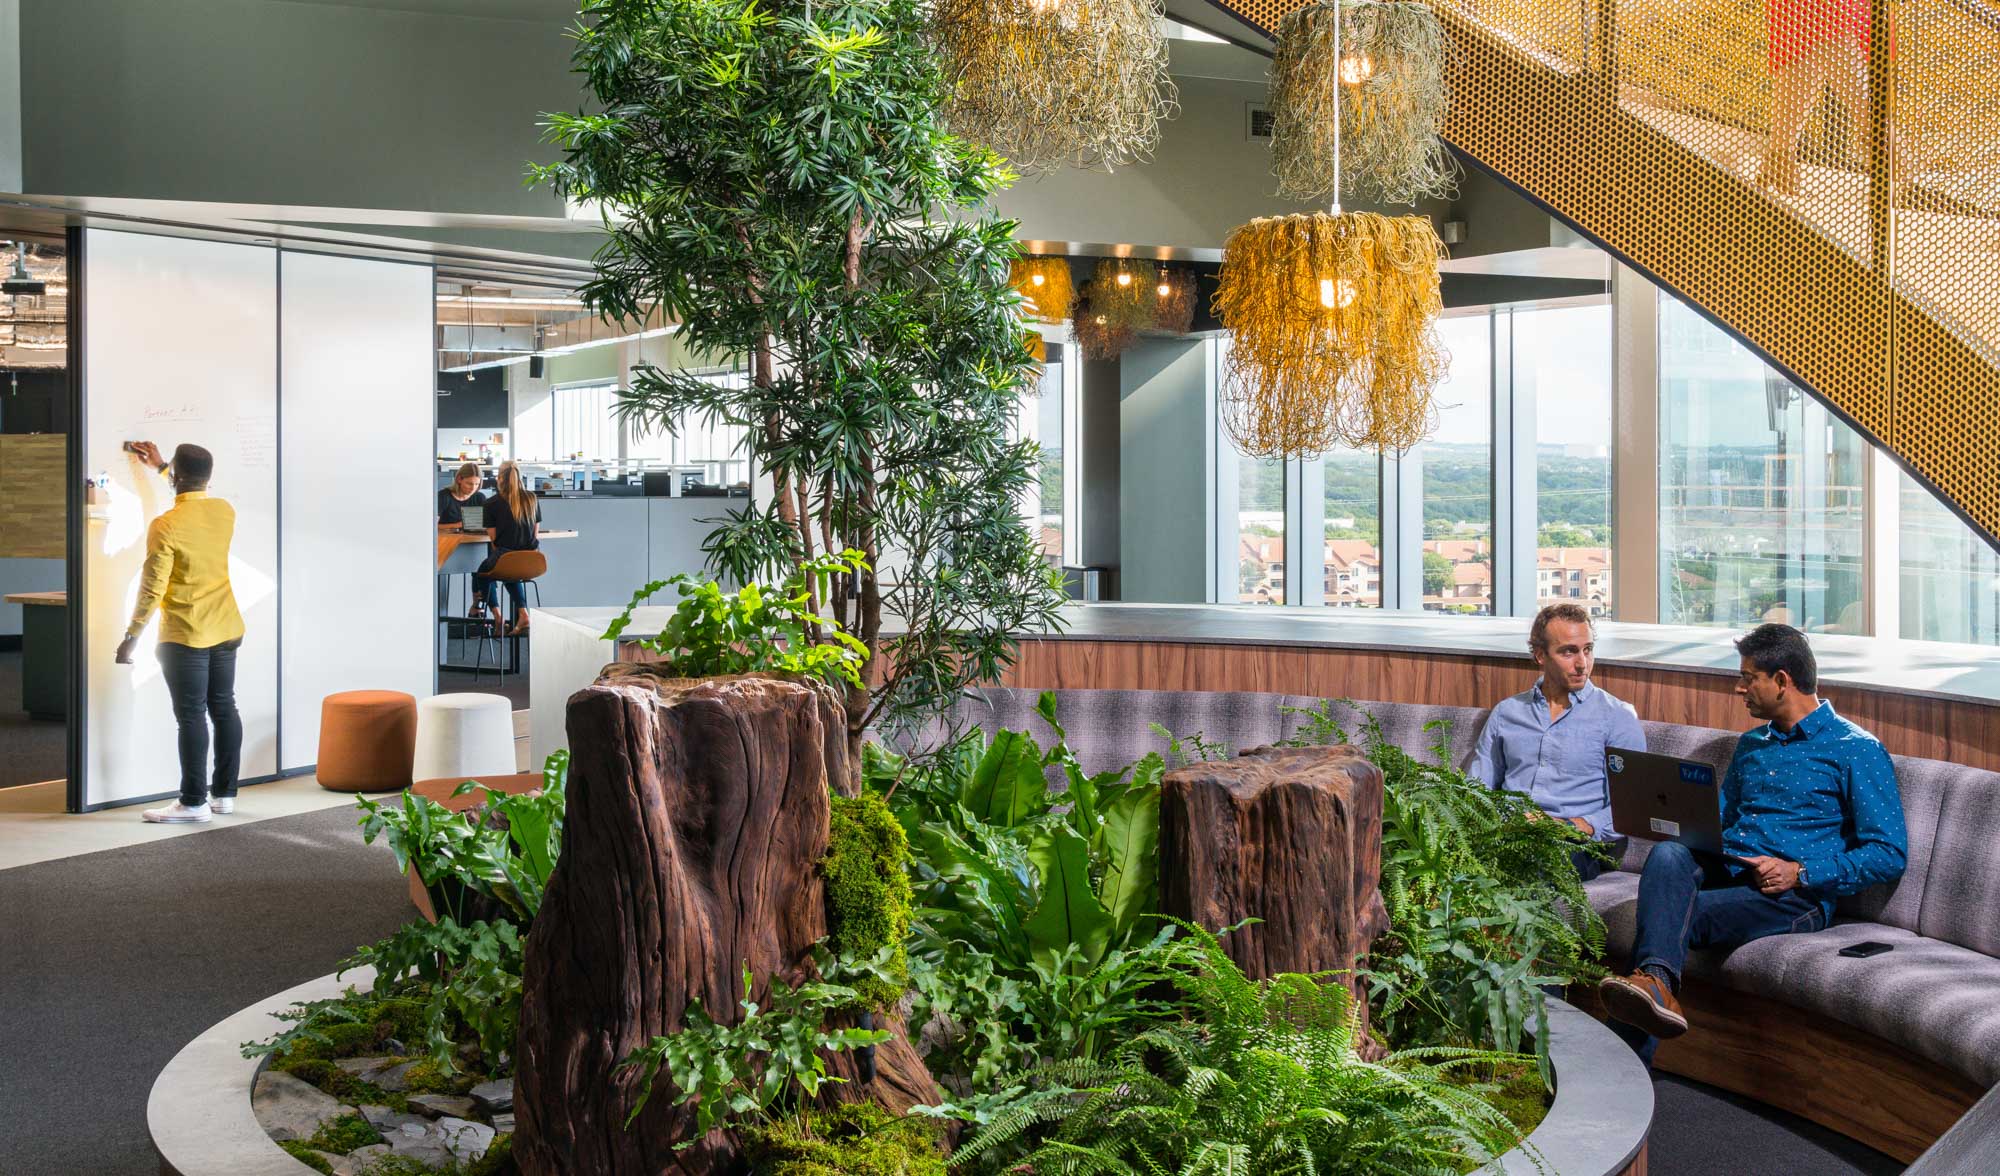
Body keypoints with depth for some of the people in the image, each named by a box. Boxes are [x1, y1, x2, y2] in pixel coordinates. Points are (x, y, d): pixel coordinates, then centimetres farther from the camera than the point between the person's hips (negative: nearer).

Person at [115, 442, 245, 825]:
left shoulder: (165, 527, -17)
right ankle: (225, 793, 18)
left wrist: (131, 637, -5)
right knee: (224, 708, 11)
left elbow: (151, 590, -15)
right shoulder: (225, 511, 1)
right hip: (226, 629, 6)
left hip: (185, 636, -6)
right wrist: (162, 466, 36)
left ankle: (194, 802, 1)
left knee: (192, 716, -3)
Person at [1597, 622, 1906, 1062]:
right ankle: (1656, 984, -54)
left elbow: (1890, 854, -3)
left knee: (1677, 916, -32)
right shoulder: (1751, 744, 26)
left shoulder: (1857, 751, 3)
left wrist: (1800, 873, -14)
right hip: (1723, 870, 6)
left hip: (1795, 896, -5)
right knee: (1667, 854, -31)